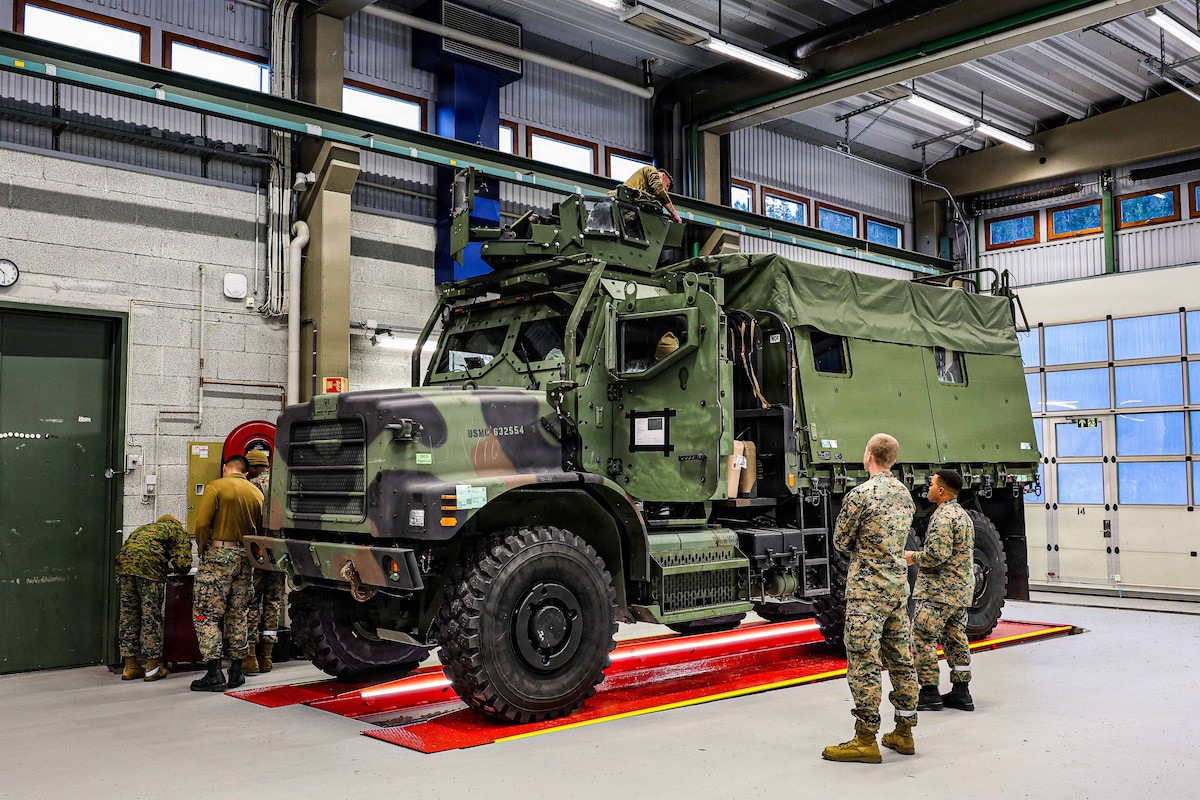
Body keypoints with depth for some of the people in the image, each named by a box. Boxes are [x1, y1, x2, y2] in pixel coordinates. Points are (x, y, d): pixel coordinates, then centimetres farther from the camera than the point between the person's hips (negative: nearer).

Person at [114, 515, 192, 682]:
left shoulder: (146, 527, 35)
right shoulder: (178, 531, 17)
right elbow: (183, 564, 4)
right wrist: (173, 565, 27)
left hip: (124, 562, 6)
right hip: (149, 566, -5)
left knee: (128, 614, 12)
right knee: (151, 616, 3)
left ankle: (130, 667, 19)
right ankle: (152, 668, 10)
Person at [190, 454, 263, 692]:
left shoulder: (216, 487, -5)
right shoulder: (257, 493, 10)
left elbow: (202, 523, -13)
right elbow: (262, 531, 8)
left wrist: (202, 550, 0)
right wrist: (249, 552, 17)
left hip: (219, 555, -5)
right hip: (245, 557, 5)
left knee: (207, 613, -1)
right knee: (238, 614, 13)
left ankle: (214, 674, -7)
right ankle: (236, 672, 16)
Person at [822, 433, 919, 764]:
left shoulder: (860, 494, -14)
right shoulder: (905, 494, 10)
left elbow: (840, 541, -5)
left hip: (867, 588, -8)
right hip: (898, 584, 8)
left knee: (864, 663, -4)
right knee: (901, 659, 13)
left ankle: (865, 740, -2)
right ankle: (903, 733, 21)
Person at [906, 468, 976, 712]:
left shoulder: (943, 517, -17)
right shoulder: (962, 514, 16)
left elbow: (937, 555, -25)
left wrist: (914, 557, -8)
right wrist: (920, 557, 18)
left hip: (938, 591, -10)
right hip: (962, 591, 10)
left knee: (923, 638, -3)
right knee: (956, 639, 13)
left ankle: (929, 693, -1)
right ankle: (960, 692, 17)